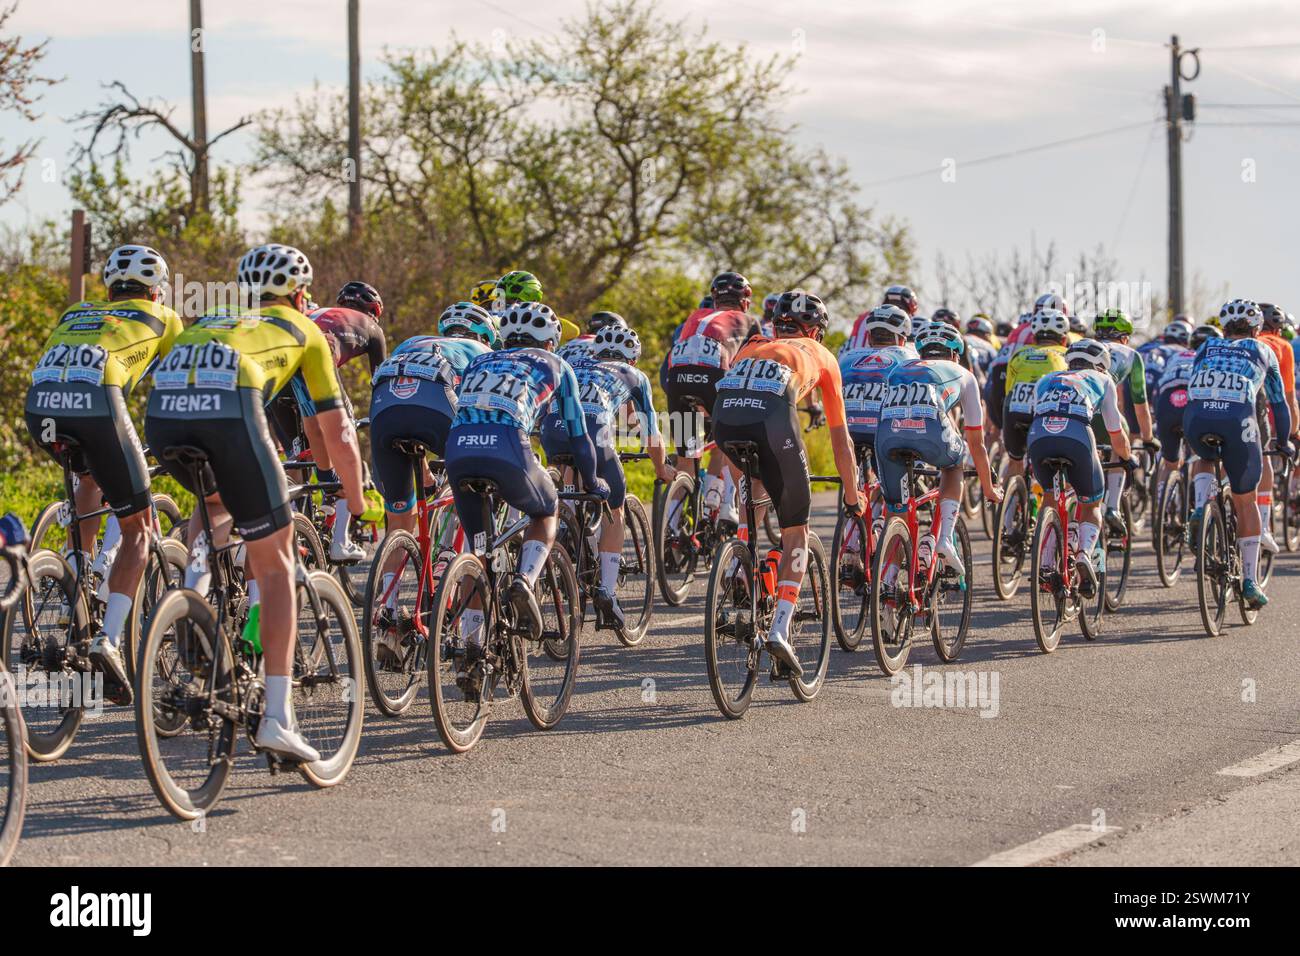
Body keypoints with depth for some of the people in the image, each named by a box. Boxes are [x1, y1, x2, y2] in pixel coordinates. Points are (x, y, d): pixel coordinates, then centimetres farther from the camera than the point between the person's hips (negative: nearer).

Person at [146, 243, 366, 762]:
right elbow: (336, 437, 29)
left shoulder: (208, 323, 40)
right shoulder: (303, 331, 29)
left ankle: (194, 588, 11)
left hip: (162, 412, 4)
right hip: (230, 411, -4)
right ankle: (277, 717, 2)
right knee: (275, 563, 8)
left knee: (217, 501, 38)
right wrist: (358, 504, 43)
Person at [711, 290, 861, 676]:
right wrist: (852, 496, 46)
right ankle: (780, 627, -2)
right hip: (773, 416, -3)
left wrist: (739, 481, 57)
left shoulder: (752, 347, 40)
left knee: (759, 489, 35)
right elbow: (840, 437, 35)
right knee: (796, 531, 11)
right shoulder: (820, 356, 32)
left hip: (724, 414, 3)